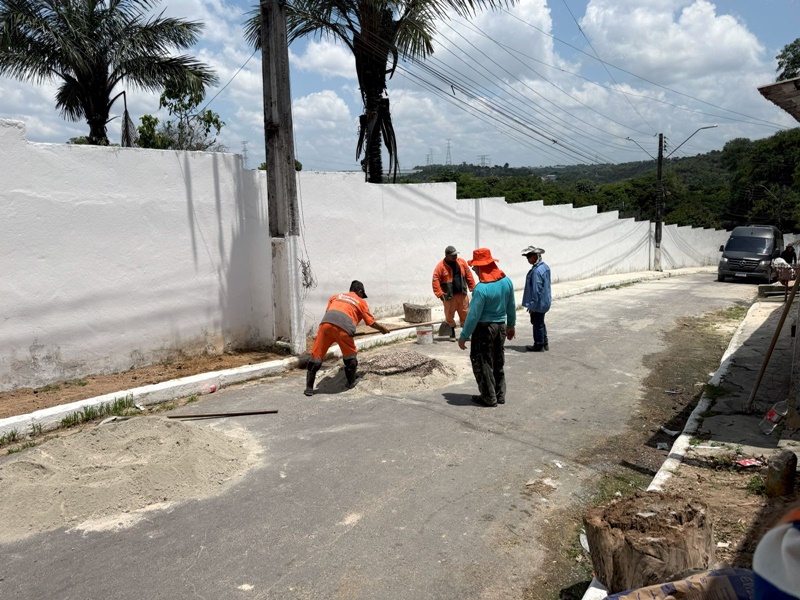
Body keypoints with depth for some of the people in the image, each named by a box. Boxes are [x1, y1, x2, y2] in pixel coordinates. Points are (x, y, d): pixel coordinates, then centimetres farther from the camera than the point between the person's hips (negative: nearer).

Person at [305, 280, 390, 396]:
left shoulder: (335, 296, 34)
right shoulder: (361, 302, 26)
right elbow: (371, 322, 28)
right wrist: (383, 329, 46)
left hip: (326, 323, 3)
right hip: (343, 327, -3)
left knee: (317, 355, 10)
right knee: (350, 356, 21)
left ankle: (309, 387, 11)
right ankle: (351, 383, 32)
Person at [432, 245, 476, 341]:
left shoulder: (461, 262, 3)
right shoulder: (441, 266, -10)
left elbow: (468, 275, 9)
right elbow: (436, 280, -12)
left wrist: (472, 287, 7)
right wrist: (440, 293, -17)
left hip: (462, 294, 3)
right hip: (449, 296, -3)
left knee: (465, 314, 8)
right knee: (449, 315, 3)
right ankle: (452, 334, 17)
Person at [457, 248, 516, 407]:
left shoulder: (481, 288, -25)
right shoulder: (506, 281, -2)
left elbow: (473, 315, -21)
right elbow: (511, 306, 8)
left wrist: (464, 336, -13)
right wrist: (511, 325, 22)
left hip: (484, 328, -7)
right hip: (501, 326, 7)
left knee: (482, 363, 7)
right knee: (498, 362, 19)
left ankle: (489, 398, 14)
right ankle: (500, 395, 28)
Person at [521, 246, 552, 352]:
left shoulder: (536, 271, -26)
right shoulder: (545, 267, 5)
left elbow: (536, 290, -26)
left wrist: (532, 305, -18)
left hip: (538, 304, -10)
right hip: (545, 302, 10)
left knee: (537, 324, 5)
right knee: (541, 322, 22)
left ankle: (538, 345, 19)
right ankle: (545, 343, 32)